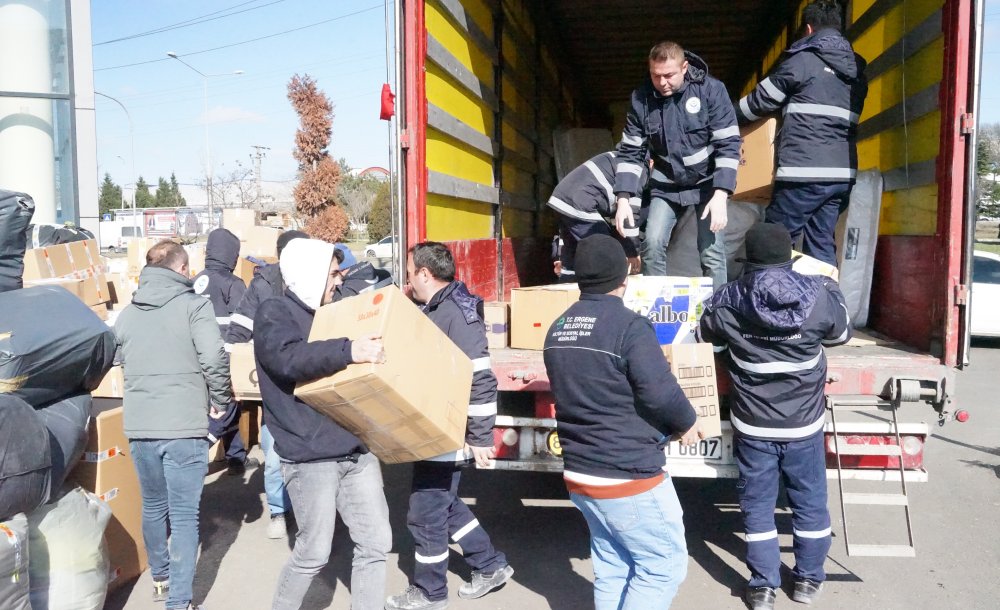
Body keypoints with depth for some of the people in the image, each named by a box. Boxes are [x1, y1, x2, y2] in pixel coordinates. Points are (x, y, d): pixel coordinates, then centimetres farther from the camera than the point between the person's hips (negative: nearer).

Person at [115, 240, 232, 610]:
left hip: (138, 427, 5)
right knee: (184, 516, 2)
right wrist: (221, 401, -2)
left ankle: (160, 579, 38)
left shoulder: (126, 314, 10)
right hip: (184, 427, -5)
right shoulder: (193, 306, -7)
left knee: (153, 506, 22)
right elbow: (214, 359, -17)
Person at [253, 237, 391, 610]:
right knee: (314, 552, 3)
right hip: (310, 454, -7)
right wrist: (348, 351, -38)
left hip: (355, 448, 7)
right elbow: (290, 359, -27)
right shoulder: (274, 313, -5)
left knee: (376, 543, 7)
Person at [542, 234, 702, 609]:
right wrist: (686, 423, 0)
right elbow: (660, 393, -21)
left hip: (580, 473, 8)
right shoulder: (628, 325, -18)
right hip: (629, 477, -8)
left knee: (611, 568, 17)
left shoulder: (558, 329, 7)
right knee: (663, 566, 6)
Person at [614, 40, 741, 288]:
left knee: (712, 252, -7)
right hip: (666, 185, 3)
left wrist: (720, 195, -26)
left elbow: (728, 144, -17)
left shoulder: (711, 90, -17)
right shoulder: (641, 98, -9)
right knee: (652, 245, -9)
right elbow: (630, 152, -3)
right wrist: (623, 199, -13)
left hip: (707, 183, -2)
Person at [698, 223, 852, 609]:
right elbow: (841, 334, 8)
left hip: (753, 426, 0)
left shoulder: (727, 302, -13)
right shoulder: (820, 295, -13)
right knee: (810, 501, 18)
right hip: (804, 424, 1)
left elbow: (707, 334, 8)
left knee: (757, 506, 13)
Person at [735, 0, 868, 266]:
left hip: (805, 172, -7)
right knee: (821, 244, 10)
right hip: (842, 173, 7)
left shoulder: (803, 60, 0)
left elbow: (761, 100, 7)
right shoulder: (856, 69, 19)